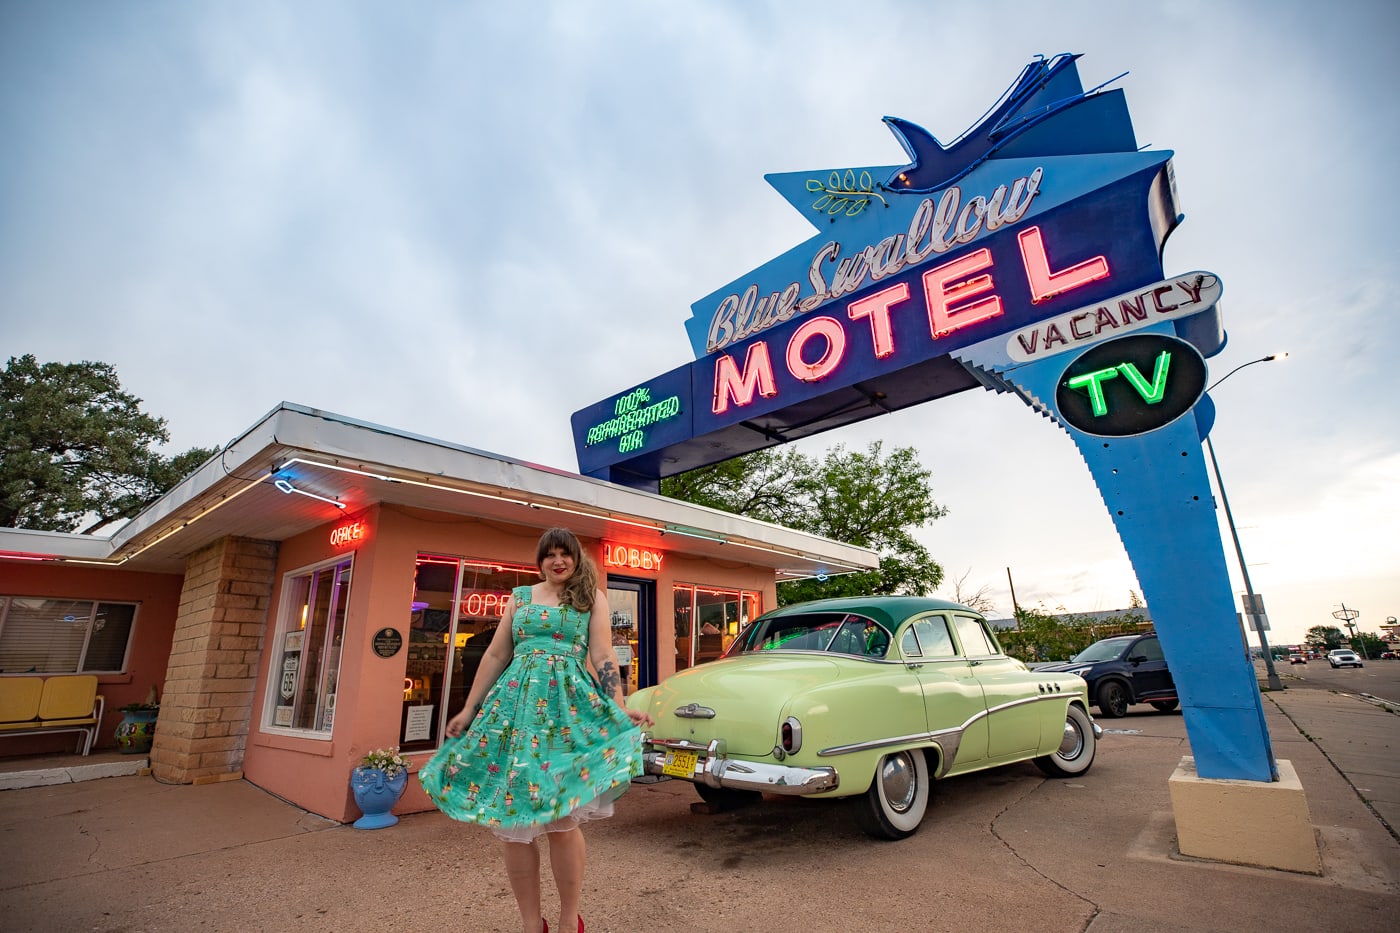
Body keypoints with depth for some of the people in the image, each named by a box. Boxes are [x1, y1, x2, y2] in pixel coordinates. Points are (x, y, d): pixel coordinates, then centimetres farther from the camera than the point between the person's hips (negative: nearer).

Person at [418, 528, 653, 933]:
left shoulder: (592, 598, 7)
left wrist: (619, 707, -10)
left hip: (569, 703, -3)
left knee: (562, 819, -3)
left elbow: (603, 656, 0)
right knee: (509, 819, 4)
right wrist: (468, 710, 13)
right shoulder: (520, 596, 14)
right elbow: (495, 655, 15)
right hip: (515, 702, 3)